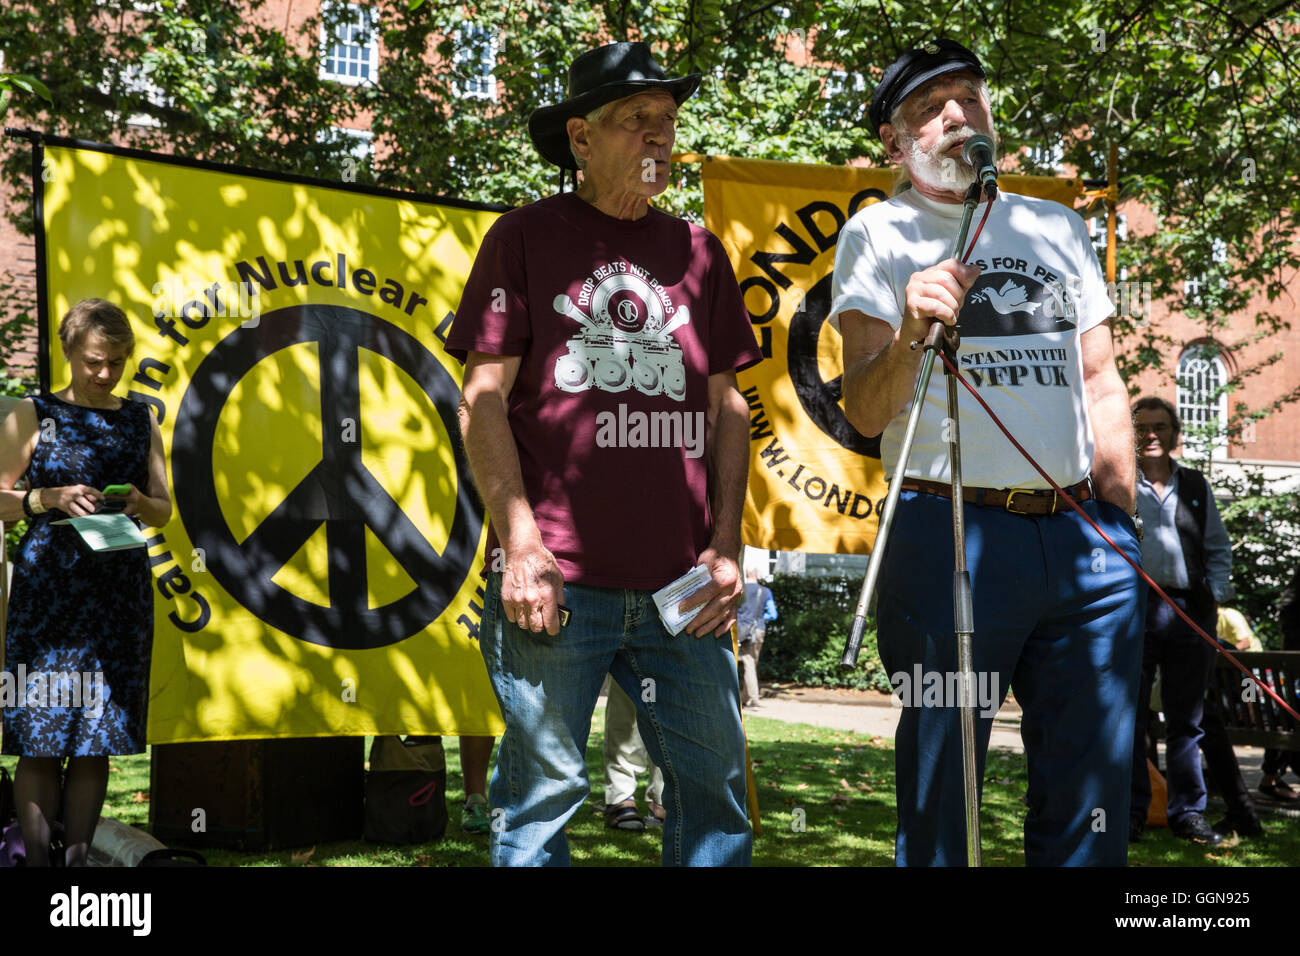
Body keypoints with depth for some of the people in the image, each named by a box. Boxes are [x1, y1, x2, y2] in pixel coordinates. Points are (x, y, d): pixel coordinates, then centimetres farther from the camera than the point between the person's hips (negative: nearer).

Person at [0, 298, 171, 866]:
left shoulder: (141, 421, 13)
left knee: (97, 739, 4)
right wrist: (50, 498, -15)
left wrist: (139, 502, -6)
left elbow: (163, 511, 16)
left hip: (121, 595, 3)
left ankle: (77, 858, 12)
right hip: (47, 590, -3)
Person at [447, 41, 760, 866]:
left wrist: (727, 543, 6)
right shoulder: (525, 238, 4)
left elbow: (727, 408, 16)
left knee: (716, 785, 5)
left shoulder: (699, 253, 16)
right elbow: (483, 399, -1)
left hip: (678, 585, 4)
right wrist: (521, 544, -10)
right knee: (545, 790, 1)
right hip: (557, 581, -4)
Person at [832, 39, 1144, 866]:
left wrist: (1122, 518, 12)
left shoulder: (1058, 227, 18)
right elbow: (865, 413, -6)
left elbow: (1101, 380, 20)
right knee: (943, 789, 2)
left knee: (1092, 794, 9)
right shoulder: (879, 235, 3)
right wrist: (910, 335, -25)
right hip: (951, 534, -4)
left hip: (1085, 538, 4)